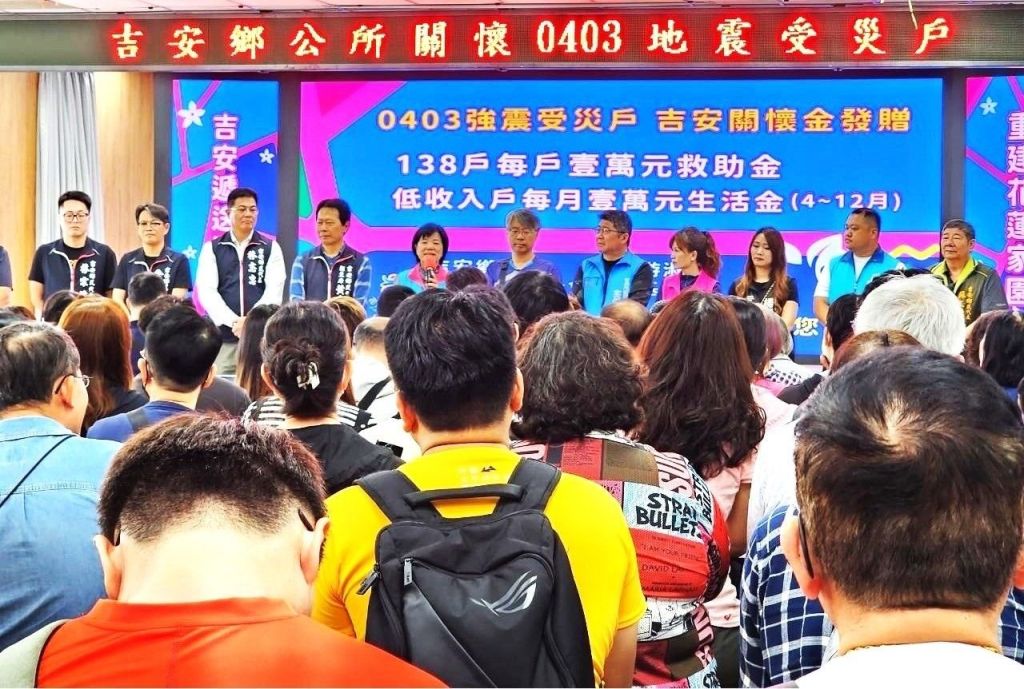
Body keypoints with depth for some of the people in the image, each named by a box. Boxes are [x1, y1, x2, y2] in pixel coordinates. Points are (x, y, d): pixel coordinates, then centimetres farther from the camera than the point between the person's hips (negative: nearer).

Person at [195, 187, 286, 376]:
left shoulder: (271, 248, 9)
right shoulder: (212, 248, 9)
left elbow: (274, 291, -2)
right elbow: (206, 291, -2)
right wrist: (233, 322, -15)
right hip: (223, 335, 0)